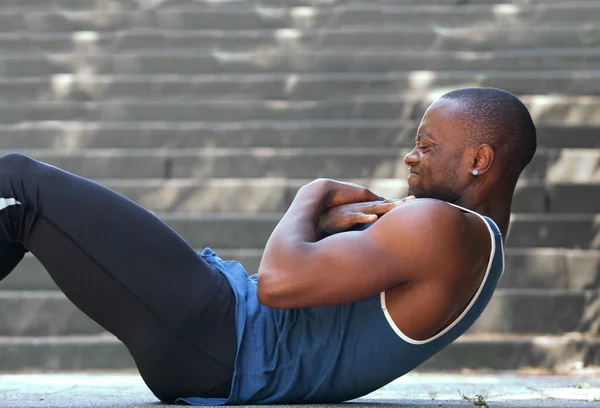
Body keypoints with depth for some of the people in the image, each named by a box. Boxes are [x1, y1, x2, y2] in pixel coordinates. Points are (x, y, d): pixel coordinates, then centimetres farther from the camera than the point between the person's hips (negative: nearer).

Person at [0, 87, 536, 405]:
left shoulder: (444, 228, -17)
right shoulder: (475, 240, 17)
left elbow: (279, 281, -26)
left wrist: (313, 197, -6)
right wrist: (330, 223, 2)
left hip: (225, 342, -11)